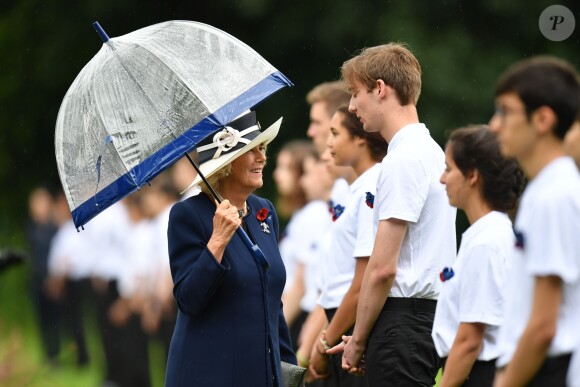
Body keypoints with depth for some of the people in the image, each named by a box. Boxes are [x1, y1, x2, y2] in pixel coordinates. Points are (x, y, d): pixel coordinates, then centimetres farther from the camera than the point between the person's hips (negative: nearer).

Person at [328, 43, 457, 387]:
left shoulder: (402, 160, -13)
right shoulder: (432, 152, 18)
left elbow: (383, 268, -16)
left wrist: (358, 339, -5)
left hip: (402, 318, -10)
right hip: (430, 315, 10)